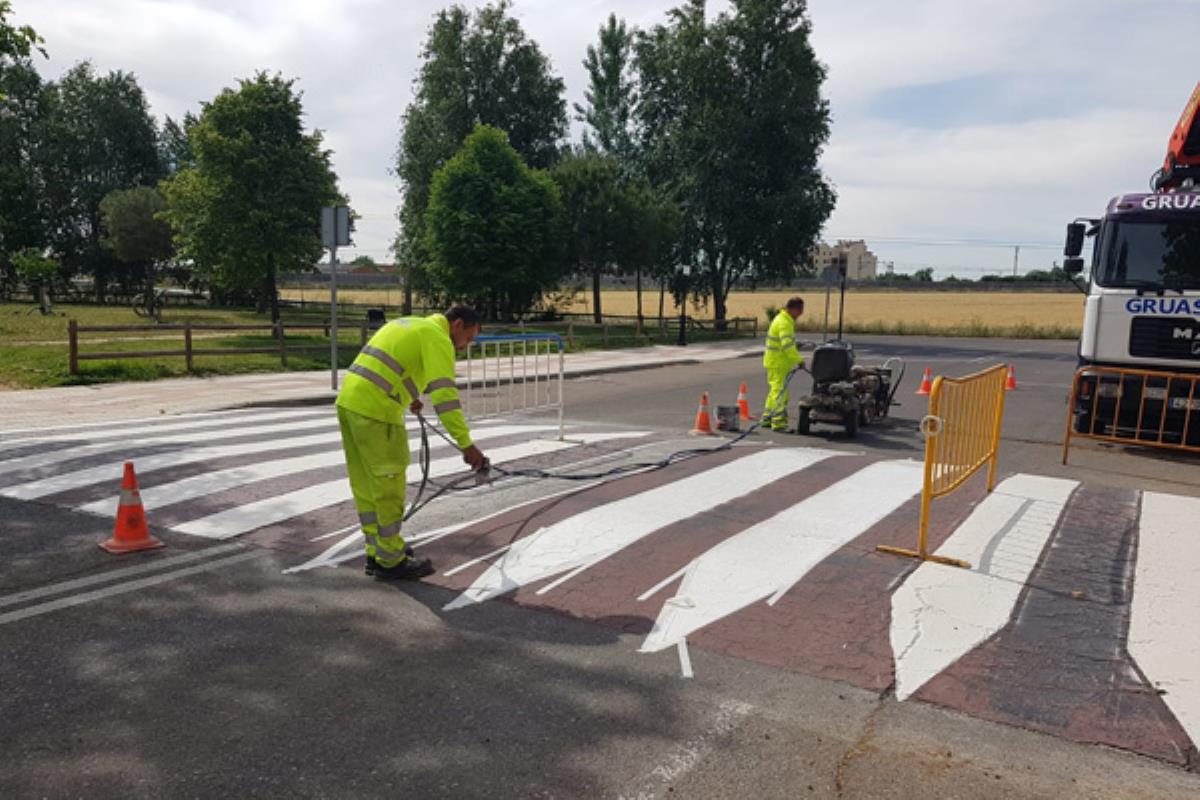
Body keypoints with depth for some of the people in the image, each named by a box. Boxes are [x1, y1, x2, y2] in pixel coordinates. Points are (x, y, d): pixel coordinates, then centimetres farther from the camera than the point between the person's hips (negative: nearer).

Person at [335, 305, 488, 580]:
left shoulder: (408, 324, 23)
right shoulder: (438, 338, -5)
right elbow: (444, 393, -17)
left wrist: (410, 397, 56)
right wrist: (466, 444, -20)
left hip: (349, 401, 9)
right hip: (375, 411, -9)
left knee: (366, 485, 15)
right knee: (389, 486, 1)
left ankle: (377, 552, 24)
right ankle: (391, 561, 10)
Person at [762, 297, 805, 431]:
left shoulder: (782, 319, 15)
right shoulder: (784, 323, -19)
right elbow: (788, 345, -27)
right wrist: (799, 360, -23)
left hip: (776, 362, 10)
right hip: (778, 364, -10)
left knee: (774, 390, 16)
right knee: (780, 391, -9)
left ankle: (767, 419, 24)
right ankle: (778, 422, -8)